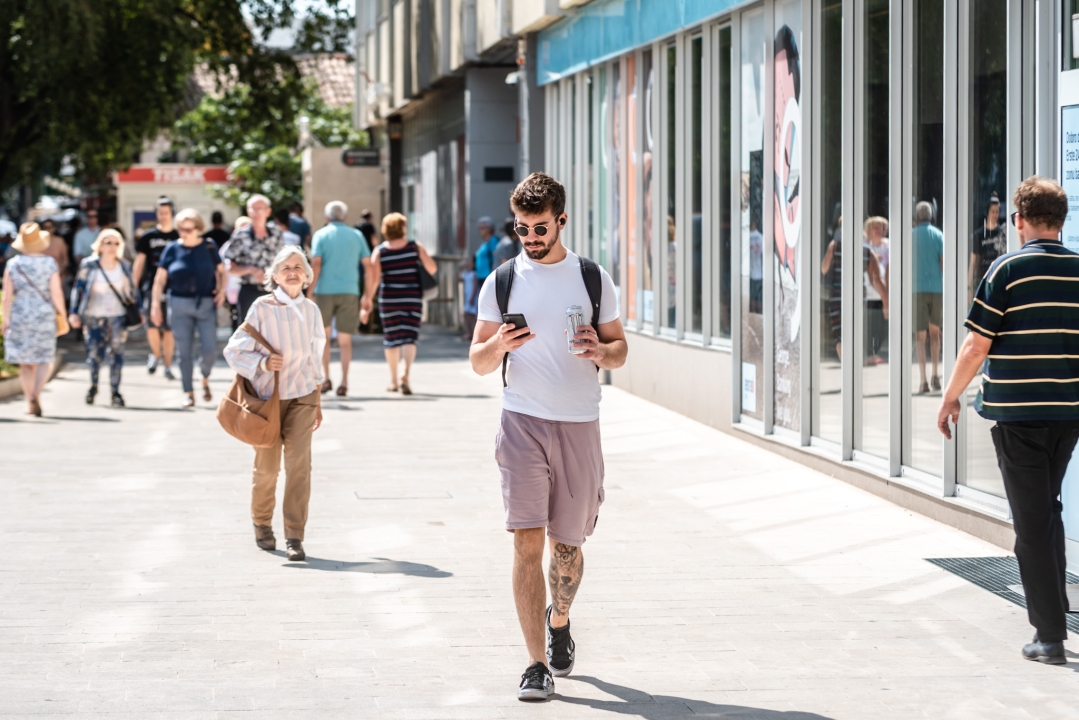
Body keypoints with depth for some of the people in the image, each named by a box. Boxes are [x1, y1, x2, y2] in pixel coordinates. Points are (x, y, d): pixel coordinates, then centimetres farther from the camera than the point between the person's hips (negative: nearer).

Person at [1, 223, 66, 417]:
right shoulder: (49, 263, -4)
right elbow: (56, 293, -6)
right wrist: (62, 314, 5)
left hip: (19, 315, 2)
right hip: (44, 314, -2)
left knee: (25, 363, 11)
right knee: (44, 360, 4)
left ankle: (30, 402, 12)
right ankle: (36, 394, -18)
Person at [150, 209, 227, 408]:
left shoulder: (209, 247, 3)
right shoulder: (172, 249, 2)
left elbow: (221, 271, 14)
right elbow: (160, 280, 5)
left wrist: (222, 290, -3)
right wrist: (156, 305, 0)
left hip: (206, 304, 0)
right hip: (180, 304, 0)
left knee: (209, 348, -7)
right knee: (184, 351, 1)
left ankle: (205, 379, 23)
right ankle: (189, 392, 11)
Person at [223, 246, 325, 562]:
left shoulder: (311, 311, 4)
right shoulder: (262, 308, -7)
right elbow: (234, 351, -4)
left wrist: (317, 402, 17)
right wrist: (263, 362, -22)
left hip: (302, 397, 2)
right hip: (268, 396, -2)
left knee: (299, 463, -11)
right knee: (267, 467, 6)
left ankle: (294, 536, -9)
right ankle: (261, 523, 32)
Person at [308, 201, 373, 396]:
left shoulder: (321, 235, 2)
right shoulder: (356, 235, 10)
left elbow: (315, 265, -9)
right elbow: (368, 266, 5)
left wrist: (310, 293, -8)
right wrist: (367, 296, 9)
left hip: (325, 290, -1)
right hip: (350, 292, 1)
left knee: (323, 334, 15)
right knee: (345, 339, 7)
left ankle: (325, 378, 5)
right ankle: (343, 383, -1)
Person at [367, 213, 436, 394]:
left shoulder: (380, 251, -2)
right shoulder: (415, 247, -2)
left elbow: (374, 279, -8)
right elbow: (432, 268, -4)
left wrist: (366, 303, -5)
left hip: (389, 299, 1)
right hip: (412, 298, 0)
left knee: (391, 339, 12)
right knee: (409, 338, -2)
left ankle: (393, 380, 20)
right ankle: (406, 376, -23)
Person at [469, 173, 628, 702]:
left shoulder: (594, 278, 6)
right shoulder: (501, 283, 5)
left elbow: (620, 350, 11)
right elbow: (478, 362, 6)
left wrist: (600, 350, -12)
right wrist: (498, 346, -16)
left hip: (579, 425, 1)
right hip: (523, 422, -1)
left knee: (567, 543, 11)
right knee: (527, 542, -10)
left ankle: (559, 622, 41)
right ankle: (537, 664, -9)